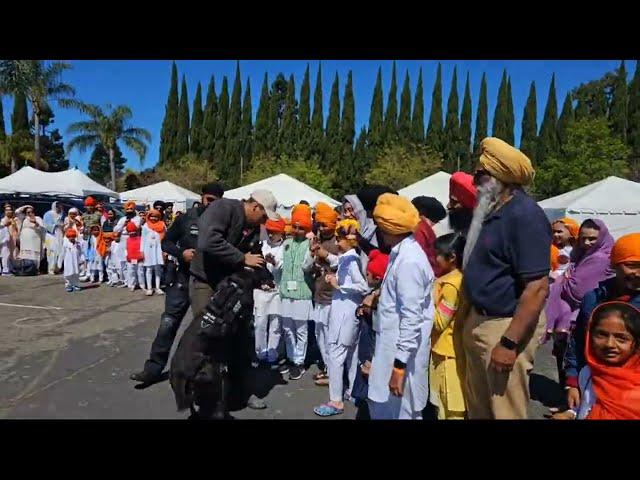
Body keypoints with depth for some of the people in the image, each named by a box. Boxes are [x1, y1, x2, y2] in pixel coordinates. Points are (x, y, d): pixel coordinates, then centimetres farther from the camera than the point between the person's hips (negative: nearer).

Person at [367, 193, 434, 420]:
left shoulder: (409, 260, -23)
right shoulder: (402, 252, 7)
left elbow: (412, 317, -25)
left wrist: (399, 364, -23)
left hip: (402, 352, -9)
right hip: (393, 346, 9)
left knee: (400, 411, 7)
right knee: (380, 405, 21)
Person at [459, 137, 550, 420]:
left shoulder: (525, 215, -19)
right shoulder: (491, 210, 9)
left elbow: (538, 288, -24)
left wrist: (509, 343, -24)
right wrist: (470, 315, 16)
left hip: (506, 325, -9)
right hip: (477, 320, 9)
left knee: (504, 411, 7)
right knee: (477, 406, 22)